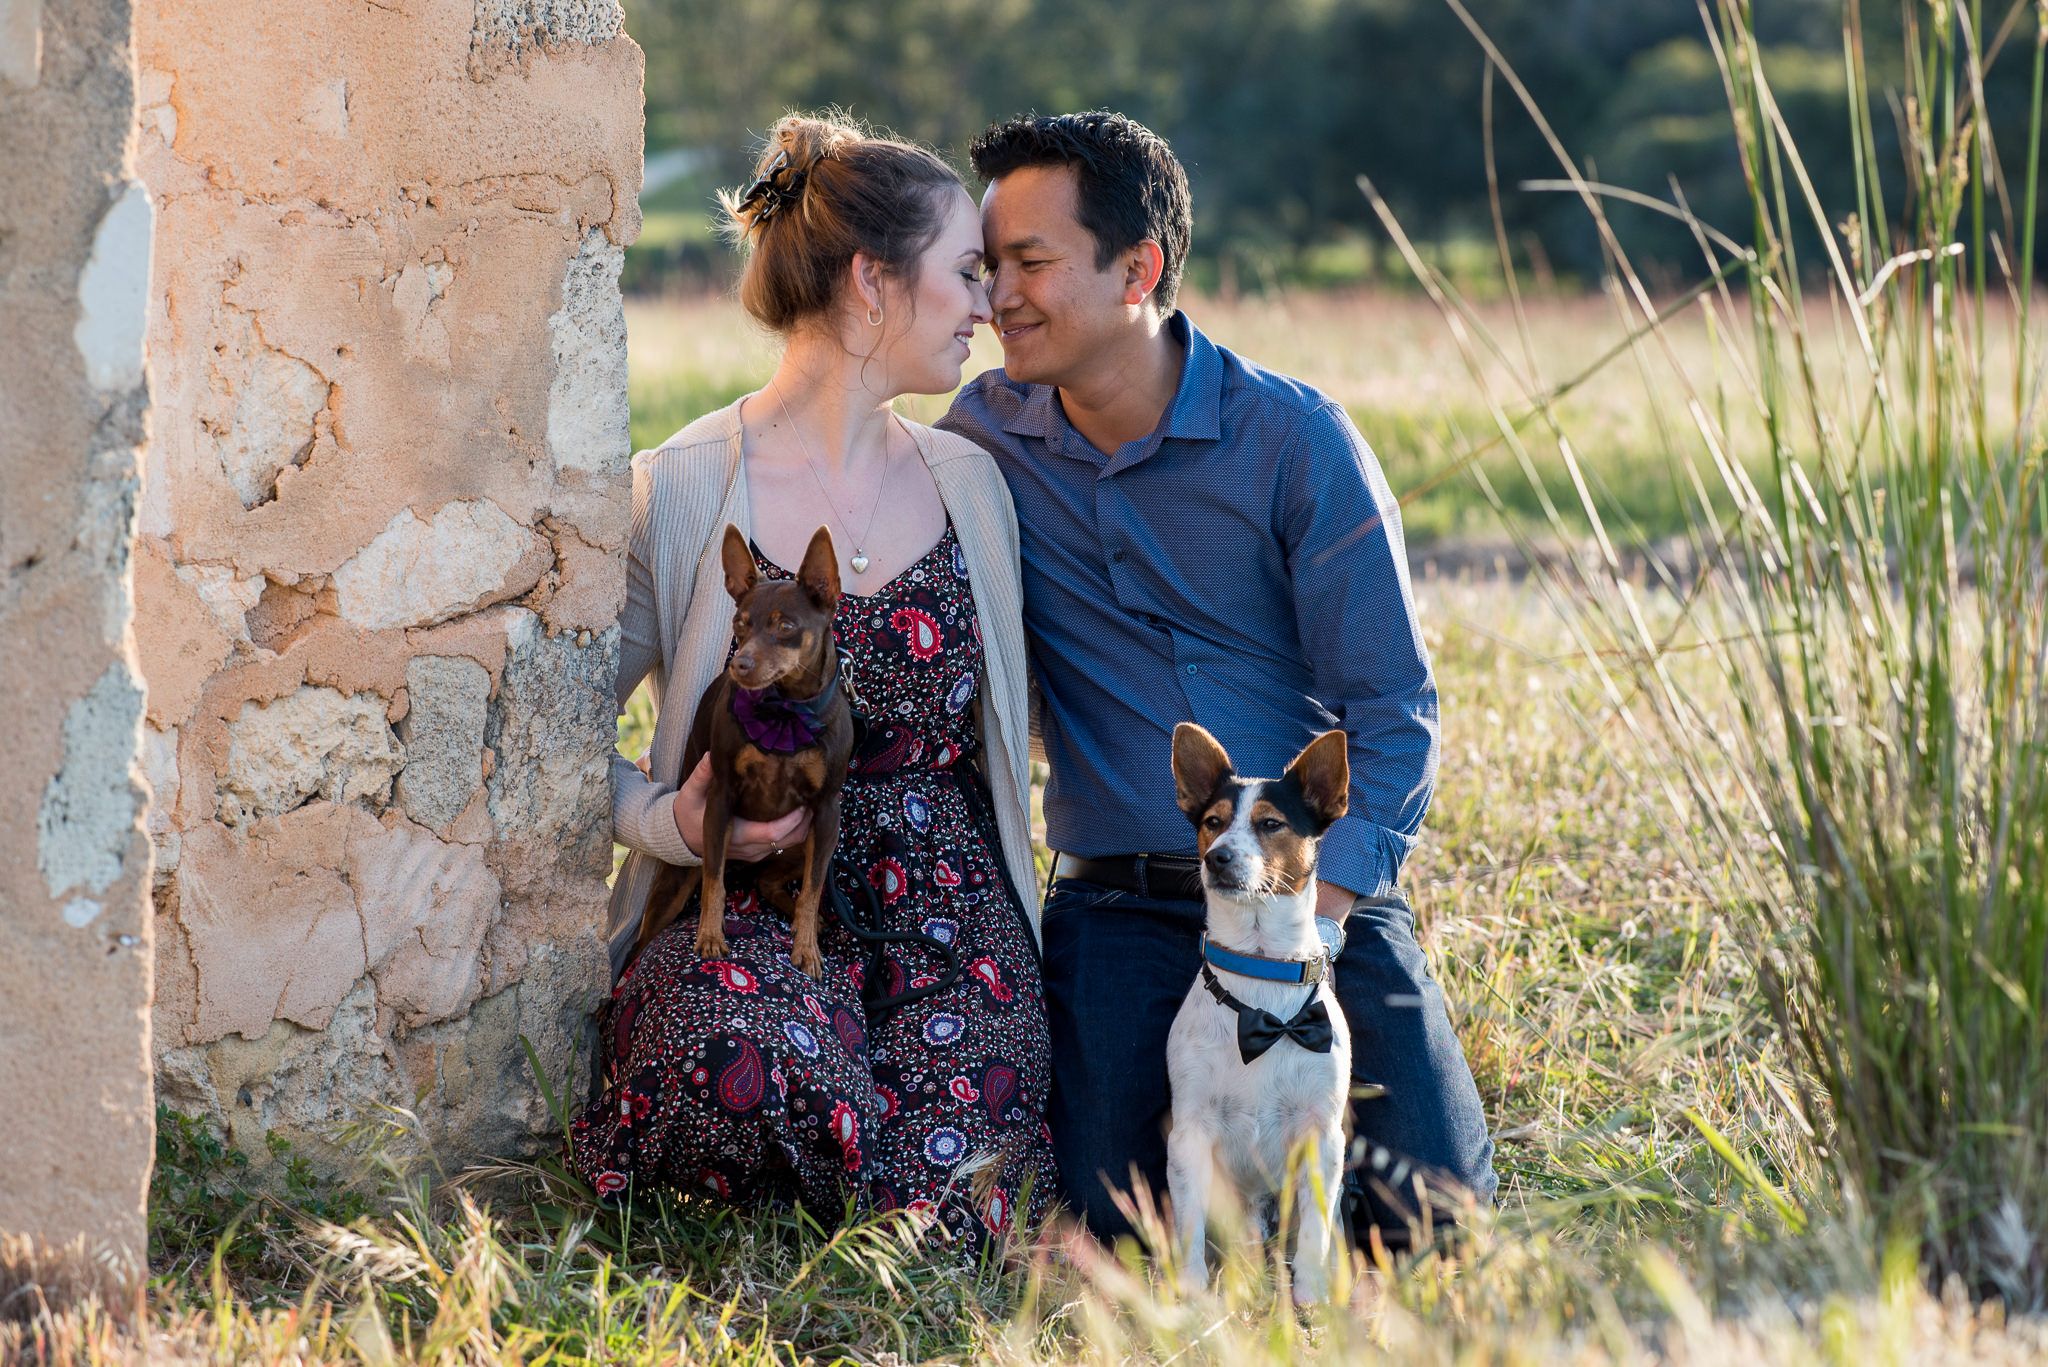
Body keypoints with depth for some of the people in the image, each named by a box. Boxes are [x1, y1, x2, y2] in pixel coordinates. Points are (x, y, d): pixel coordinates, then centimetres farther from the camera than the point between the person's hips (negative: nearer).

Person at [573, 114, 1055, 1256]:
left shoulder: (973, 486, 12)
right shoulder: (679, 494, -2)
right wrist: (674, 821, -16)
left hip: (947, 903, 3)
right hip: (746, 908, -2)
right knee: (744, 1050, -38)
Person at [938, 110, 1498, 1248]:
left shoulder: (1296, 441, -5)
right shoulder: (986, 440, 3)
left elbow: (1392, 712, -6)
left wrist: (1306, 930, -18)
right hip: (1119, 910, 1)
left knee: (1432, 1209, -18)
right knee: (1112, 1218, -20)